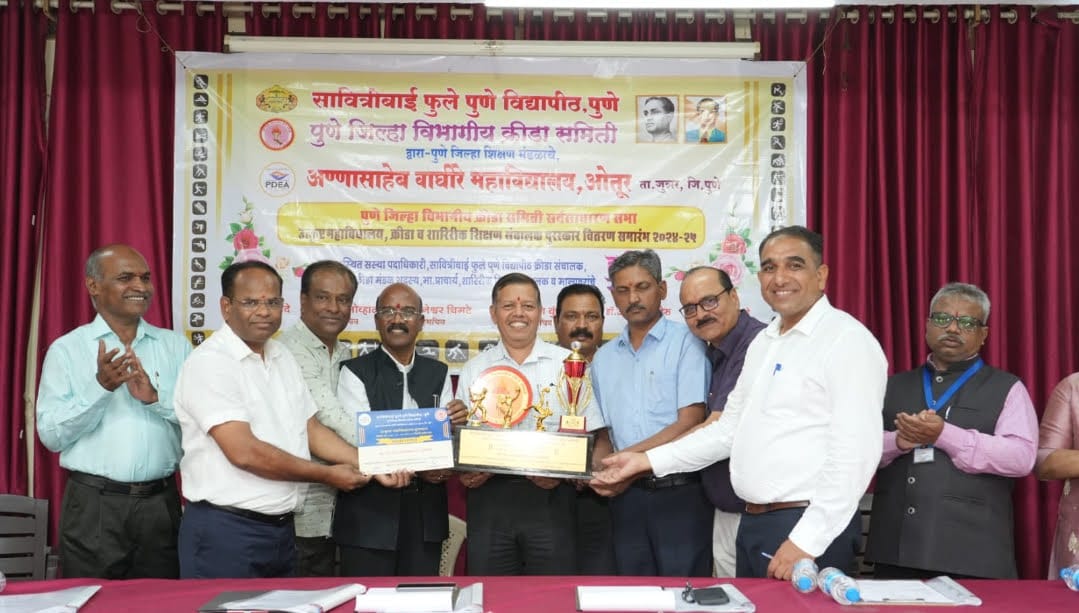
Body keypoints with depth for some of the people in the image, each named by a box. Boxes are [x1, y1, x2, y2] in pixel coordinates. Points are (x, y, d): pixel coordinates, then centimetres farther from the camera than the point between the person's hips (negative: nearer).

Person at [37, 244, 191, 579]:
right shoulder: (66, 349, 2)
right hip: (93, 505, -2)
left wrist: (156, 398, -15)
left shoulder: (176, 346, 8)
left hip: (161, 503, 2)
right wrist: (100, 387, -17)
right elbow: (51, 435, -5)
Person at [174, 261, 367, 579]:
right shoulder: (209, 362, -14)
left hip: (282, 528, 8)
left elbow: (311, 429, 14)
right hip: (225, 531, -7)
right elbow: (244, 452, -21)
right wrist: (327, 475, -13)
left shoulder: (283, 357, 11)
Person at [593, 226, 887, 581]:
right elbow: (729, 430, 17)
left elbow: (855, 451, -19)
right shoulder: (763, 343, 14)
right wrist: (648, 461, 10)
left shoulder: (847, 339, -11)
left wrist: (807, 540, -21)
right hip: (751, 523, 8)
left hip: (807, 528, -7)